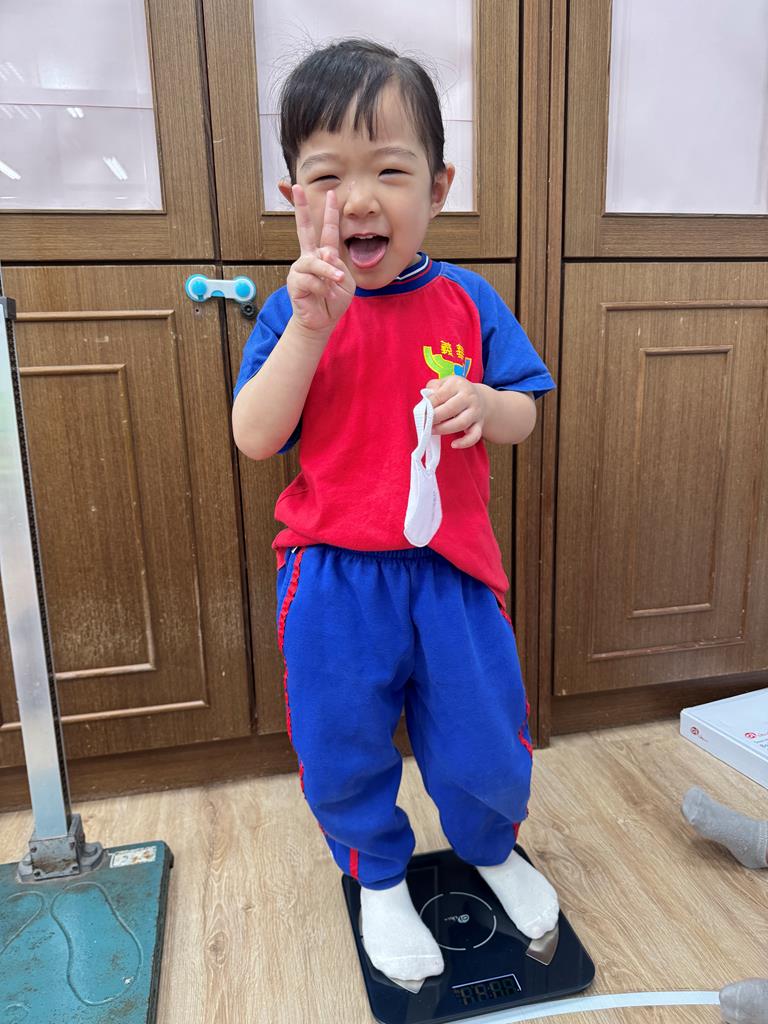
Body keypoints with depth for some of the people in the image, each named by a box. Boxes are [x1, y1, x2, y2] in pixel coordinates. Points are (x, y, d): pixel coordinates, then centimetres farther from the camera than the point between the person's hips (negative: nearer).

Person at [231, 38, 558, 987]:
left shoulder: (466, 300, -1)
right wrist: (310, 326, -22)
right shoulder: (292, 312, -4)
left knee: (483, 736, 16)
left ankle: (491, 849, 51)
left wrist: (481, 403, -20)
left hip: (453, 569, 1)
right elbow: (255, 437, -12)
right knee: (341, 749, 15)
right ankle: (380, 878, 46)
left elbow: (523, 416, 3)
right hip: (333, 578, 0)